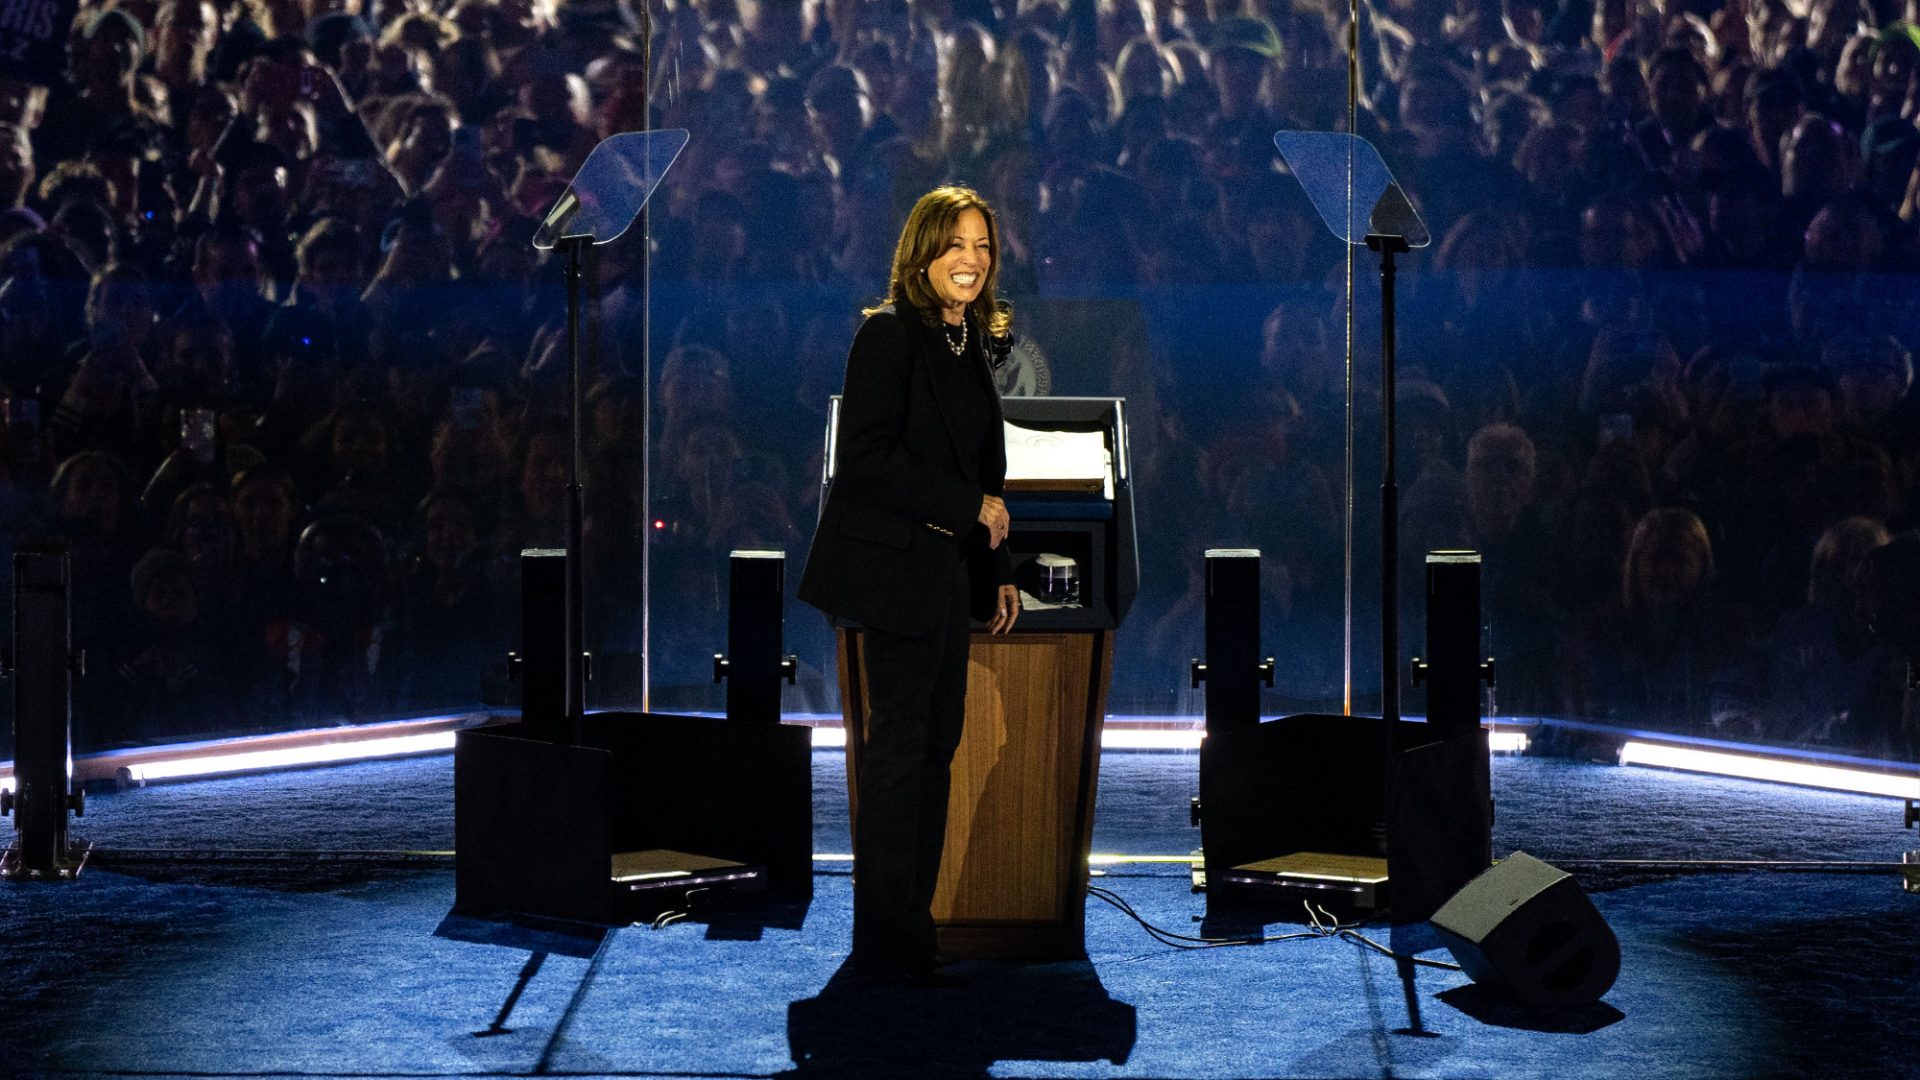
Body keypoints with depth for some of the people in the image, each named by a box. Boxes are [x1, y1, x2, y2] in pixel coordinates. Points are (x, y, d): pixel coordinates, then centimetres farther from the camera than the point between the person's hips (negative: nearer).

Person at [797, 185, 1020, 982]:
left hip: (949, 568, 8)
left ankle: (913, 922, 17)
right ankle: (887, 943, 3)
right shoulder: (888, 334, -11)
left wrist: (998, 572, 18)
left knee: (937, 741, 10)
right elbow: (868, 458, -19)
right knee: (899, 745, -4)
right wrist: (972, 510, -15)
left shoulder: (970, 343, 15)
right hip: (897, 565, -8)